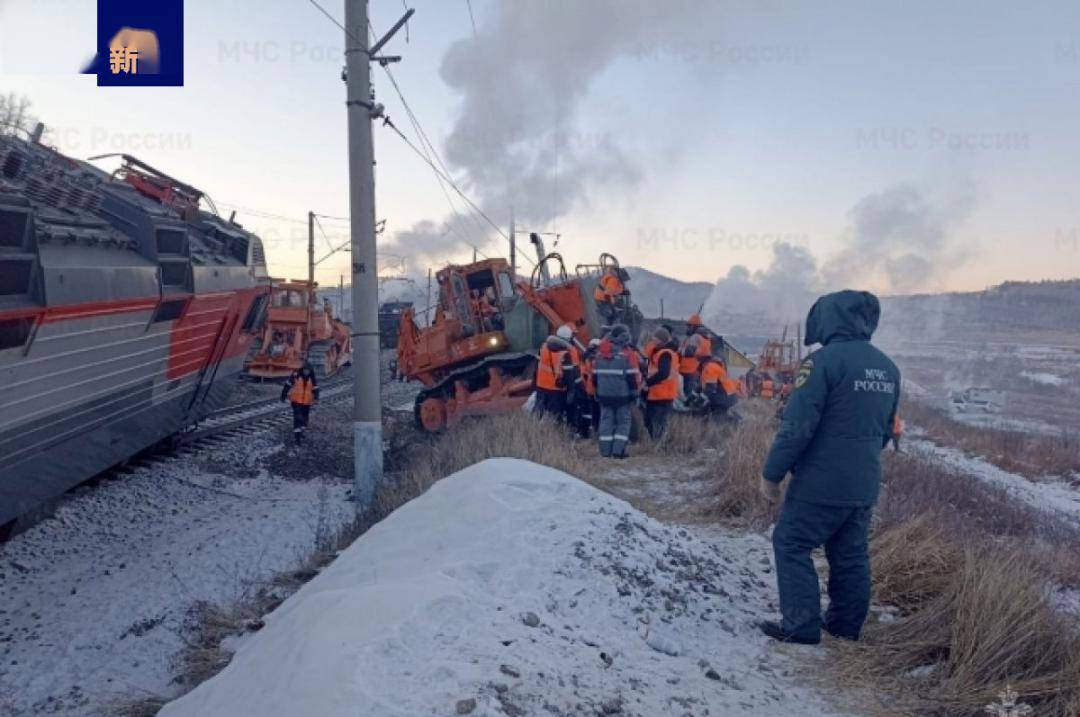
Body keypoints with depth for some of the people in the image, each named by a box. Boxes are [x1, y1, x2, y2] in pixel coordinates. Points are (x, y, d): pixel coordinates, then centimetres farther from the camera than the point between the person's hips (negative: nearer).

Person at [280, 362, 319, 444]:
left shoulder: (312, 378, -4)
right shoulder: (295, 375, -13)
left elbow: (315, 389, -5)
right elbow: (288, 385, -4)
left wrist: (316, 398, -22)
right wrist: (283, 396, 0)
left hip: (306, 401, 4)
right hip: (296, 400, -3)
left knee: (304, 417, 13)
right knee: (298, 418, -11)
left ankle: (300, 432, 36)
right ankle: (297, 436, -8)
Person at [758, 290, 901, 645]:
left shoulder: (825, 360, -17)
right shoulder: (888, 367, 8)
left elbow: (797, 426, -19)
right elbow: (886, 429, 17)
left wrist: (771, 474, -11)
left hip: (821, 482, -7)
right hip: (865, 485, 8)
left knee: (791, 544, 4)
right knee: (851, 554, 16)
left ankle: (801, 625, 4)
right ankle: (846, 626, 25)